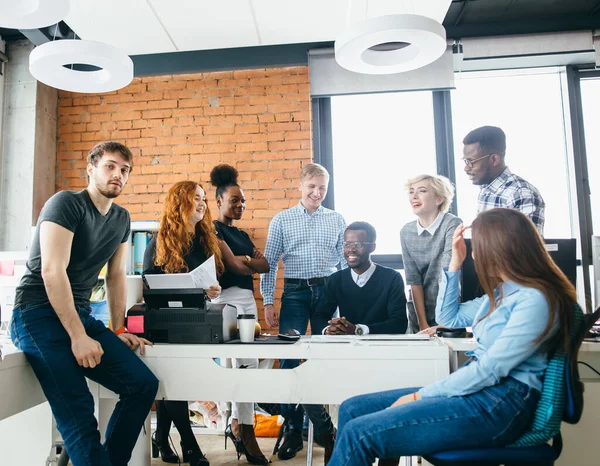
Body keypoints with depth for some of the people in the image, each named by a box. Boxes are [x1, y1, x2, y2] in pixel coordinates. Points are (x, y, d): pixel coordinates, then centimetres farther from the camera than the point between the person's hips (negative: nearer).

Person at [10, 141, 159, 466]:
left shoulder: (121, 219, 12)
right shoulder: (66, 203, -9)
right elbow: (52, 271, -18)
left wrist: (118, 330, 11)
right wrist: (79, 337, -20)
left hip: (80, 314, 7)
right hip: (39, 315, -6)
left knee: (144, 384, -6)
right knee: (78, 413, -18)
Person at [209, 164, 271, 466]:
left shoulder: (242, 234, 20)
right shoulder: (213, 229, -4)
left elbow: (265, 266, 9)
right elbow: (232, 265, -15)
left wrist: (244, 261, -6)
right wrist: (252, 260, -1)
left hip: (247, 299, 8)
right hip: (226, 299, -8)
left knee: (244, 364, 9)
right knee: (247, 363, -9)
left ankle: (237, 423, 21)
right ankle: (246, 432, 1)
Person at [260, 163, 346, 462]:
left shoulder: (337, 220, 7)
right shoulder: (281, 220, 5)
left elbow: (345, 262, 7)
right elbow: (270, 263, 3)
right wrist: (268, 302, -3)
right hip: (295, 293, -1)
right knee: (288, 360, -1)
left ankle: (324, 428, 26)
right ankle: (293, 430, 15)